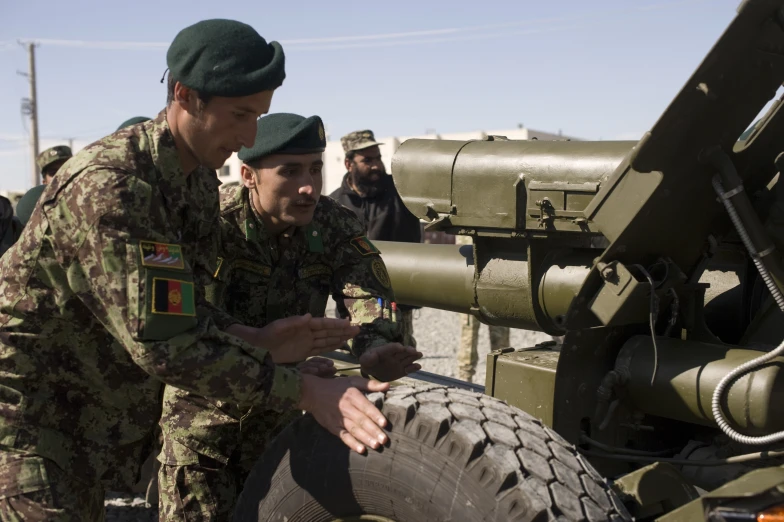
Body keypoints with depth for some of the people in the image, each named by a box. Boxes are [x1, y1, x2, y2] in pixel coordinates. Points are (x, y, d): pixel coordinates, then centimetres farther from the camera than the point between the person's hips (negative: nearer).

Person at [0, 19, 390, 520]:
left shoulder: (200, 180, 0)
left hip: (90, 413, 9)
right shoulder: (108, 187, -29)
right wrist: (308, 392, -33)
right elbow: (162, 342, -34)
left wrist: (256, 340, -10)